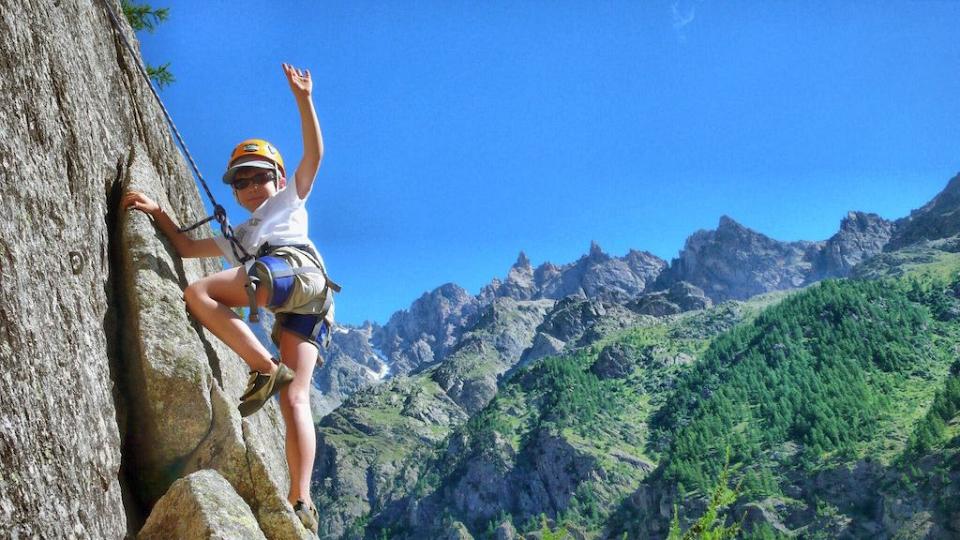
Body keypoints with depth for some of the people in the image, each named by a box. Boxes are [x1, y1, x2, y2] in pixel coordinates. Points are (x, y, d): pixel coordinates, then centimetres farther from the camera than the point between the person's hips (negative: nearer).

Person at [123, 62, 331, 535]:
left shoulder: (290, 201, 30)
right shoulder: (235, 237, 45)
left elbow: (313, 154, 17)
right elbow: (186, 247, 40)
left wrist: (303, 99, 9)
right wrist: (157, 212, 29)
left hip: (296, 269, -6)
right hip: (304, 309, 6)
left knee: (199, 294, -18)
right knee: (294, 399, -9)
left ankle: (266, 368, -25)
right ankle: (302, 504, -18)